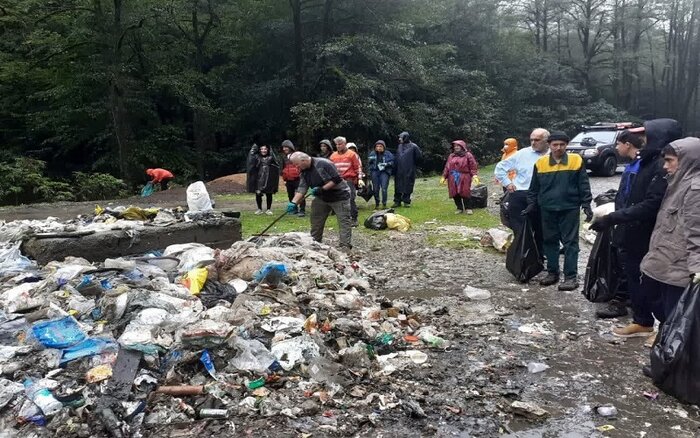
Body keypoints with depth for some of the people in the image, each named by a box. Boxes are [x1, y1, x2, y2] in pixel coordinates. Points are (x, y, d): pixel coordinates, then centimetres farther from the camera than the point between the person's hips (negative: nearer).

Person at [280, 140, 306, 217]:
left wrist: (302, 175, -8)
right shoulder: (284, 157, 14)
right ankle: (294, 210, 21)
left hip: (297, 179, -7)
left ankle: (302, 210, -7)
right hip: (288, 180, 7)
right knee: (291, 195, 10)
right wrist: (284, 179, 21)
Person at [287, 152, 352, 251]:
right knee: (315, 220, 11)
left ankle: (346, 246, -10)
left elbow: (337, 180, -25)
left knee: (344, 221, -10)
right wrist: (293, 202, -19)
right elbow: (302, 188, -5)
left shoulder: (323, 164, -23)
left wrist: (322, 189, -26)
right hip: (321, 198, 8)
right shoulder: (304, 171, 1)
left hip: (339, 195, -8)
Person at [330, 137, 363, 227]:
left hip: (350, 181, -5)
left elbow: (358, 167, -1)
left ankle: (354, 219, -4)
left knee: (351, 199, -11)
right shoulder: (333, 156, 14)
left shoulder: (352, 154, 0)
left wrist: (359, 179, -7)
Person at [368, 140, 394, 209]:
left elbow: (392, 162, 1)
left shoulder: (388, 154, 3)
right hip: (375, 172, 3)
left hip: (384, 172, -3)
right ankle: (376, 204, 18)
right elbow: (369, 163, 14)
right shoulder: (372, 154, 10)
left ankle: (384, 204, -2)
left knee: (384, 188, -12)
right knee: (375, 189, 5)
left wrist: (386, 164, -14)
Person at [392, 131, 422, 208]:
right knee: (398, 186, 6)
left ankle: (406, 201, 11)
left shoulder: (413, 146, -7)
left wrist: (413, 165, 7)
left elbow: (419, 156, -1)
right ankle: (397, 201, 14)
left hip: (409, 171, -5)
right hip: (399, 171, 5)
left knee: (407, 186, 1)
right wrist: (395, 168, 8)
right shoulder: (399, 146, 10)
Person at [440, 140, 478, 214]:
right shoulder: (451, 156, 14)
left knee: (465, 193, -4)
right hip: (453, 178, 4)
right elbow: (447, 167, 13)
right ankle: (459, 208, 16)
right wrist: (444, 177, 7)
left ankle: (467, 208, 9)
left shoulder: (468, 155, 1)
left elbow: (473, 166, -4)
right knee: (455, 194, 3)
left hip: (464, 178, -4)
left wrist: (474, 175, -17)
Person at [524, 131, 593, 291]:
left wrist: (586, 205, -4)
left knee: (570, 242, 0)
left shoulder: (576, 161, -3)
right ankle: (552, 272, 22)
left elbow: (583, 185, 1)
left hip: (570, 209, -3)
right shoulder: (541, 163, 2)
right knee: (550, 241, 10)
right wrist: (532, 204, 8)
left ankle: (571, 276, 4)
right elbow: (534, 187, 10)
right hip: (547, 209, 3)